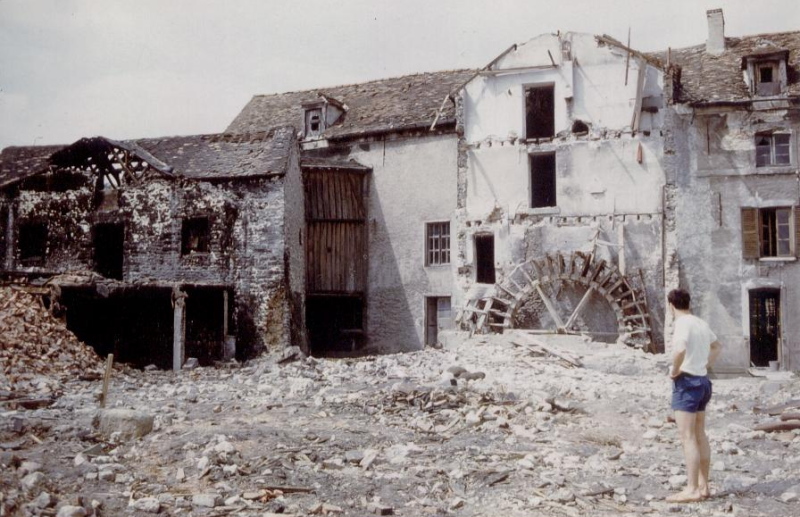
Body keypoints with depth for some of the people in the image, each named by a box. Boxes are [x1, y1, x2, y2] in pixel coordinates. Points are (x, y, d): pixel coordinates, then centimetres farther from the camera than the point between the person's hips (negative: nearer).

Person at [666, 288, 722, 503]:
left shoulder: (683, 323, -14)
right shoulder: (701, 324, 12)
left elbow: (680, 349, -34)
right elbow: (717, 347, 30)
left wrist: (675, 370, -18)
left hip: (686, 383, -9)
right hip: (702, 381, 9)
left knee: (687, 437, -8)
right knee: (700, 435, 13)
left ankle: (692, 490, -9)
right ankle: (703, 486, 19)